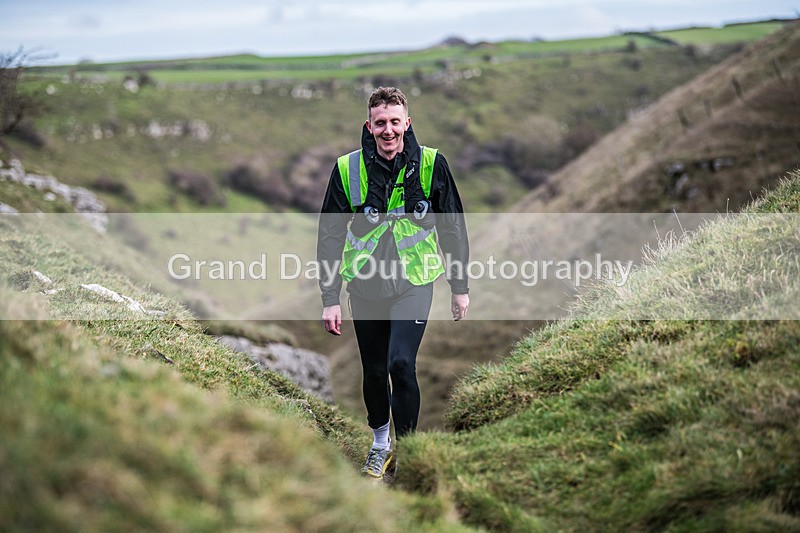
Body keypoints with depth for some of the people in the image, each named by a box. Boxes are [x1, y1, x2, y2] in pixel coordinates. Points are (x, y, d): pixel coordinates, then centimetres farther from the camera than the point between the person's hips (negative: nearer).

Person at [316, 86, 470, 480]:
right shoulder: (348, 168, -5)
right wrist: (330, 297, -1)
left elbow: (453, 227, 4)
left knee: (401, 365, -16)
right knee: (373, 370, 11)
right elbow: (330, 235, 1)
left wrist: (460, 287, 6)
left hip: (414, 282, -2)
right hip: (365, 284, 2)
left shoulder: (431, 164, -6)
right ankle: (380, 444, 34)